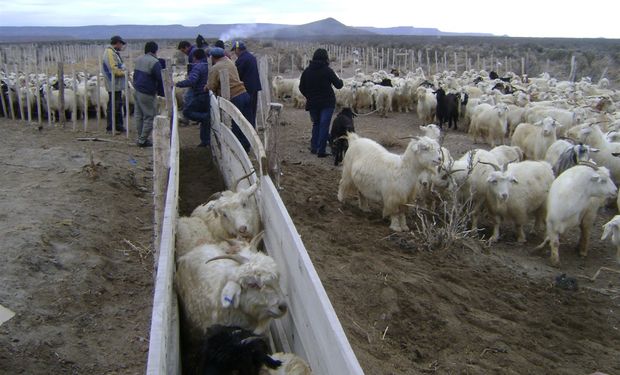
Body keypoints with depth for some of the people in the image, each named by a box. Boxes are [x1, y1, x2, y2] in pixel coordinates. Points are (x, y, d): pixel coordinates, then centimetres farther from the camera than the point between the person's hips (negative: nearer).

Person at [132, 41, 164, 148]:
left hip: (137, 91, 9)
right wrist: (162, 93, -5)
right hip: (147, 94, -9)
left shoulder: (139, 59, 11)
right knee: (149, 117, -1)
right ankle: (143, 140, 1)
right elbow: (160, 79, -15)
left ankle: (140, 138, 24)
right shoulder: (154, 62, -16)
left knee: (138, 115, 16)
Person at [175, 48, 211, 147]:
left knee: (187, 111, 2)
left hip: (199, 96, -8)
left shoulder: (197, 67, -13)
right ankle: (206, 141, 16)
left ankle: (206, 117, -15)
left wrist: (178, 84, -16)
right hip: (208, 96, 8)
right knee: (204, 118, 14)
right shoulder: (209, 66, 12)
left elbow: (191, 81, -25)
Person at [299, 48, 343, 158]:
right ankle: (321, 150, -4)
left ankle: (314, 147, 19)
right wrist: (340, 81, 17)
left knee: (316, 124, 19)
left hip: (312, 103, 4)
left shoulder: (307, 71, 2)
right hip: (327, 103, -4)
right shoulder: (327, 70, -11)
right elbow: (338, 85, -6)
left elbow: (301, 88, 7)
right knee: (324, 125, -1)